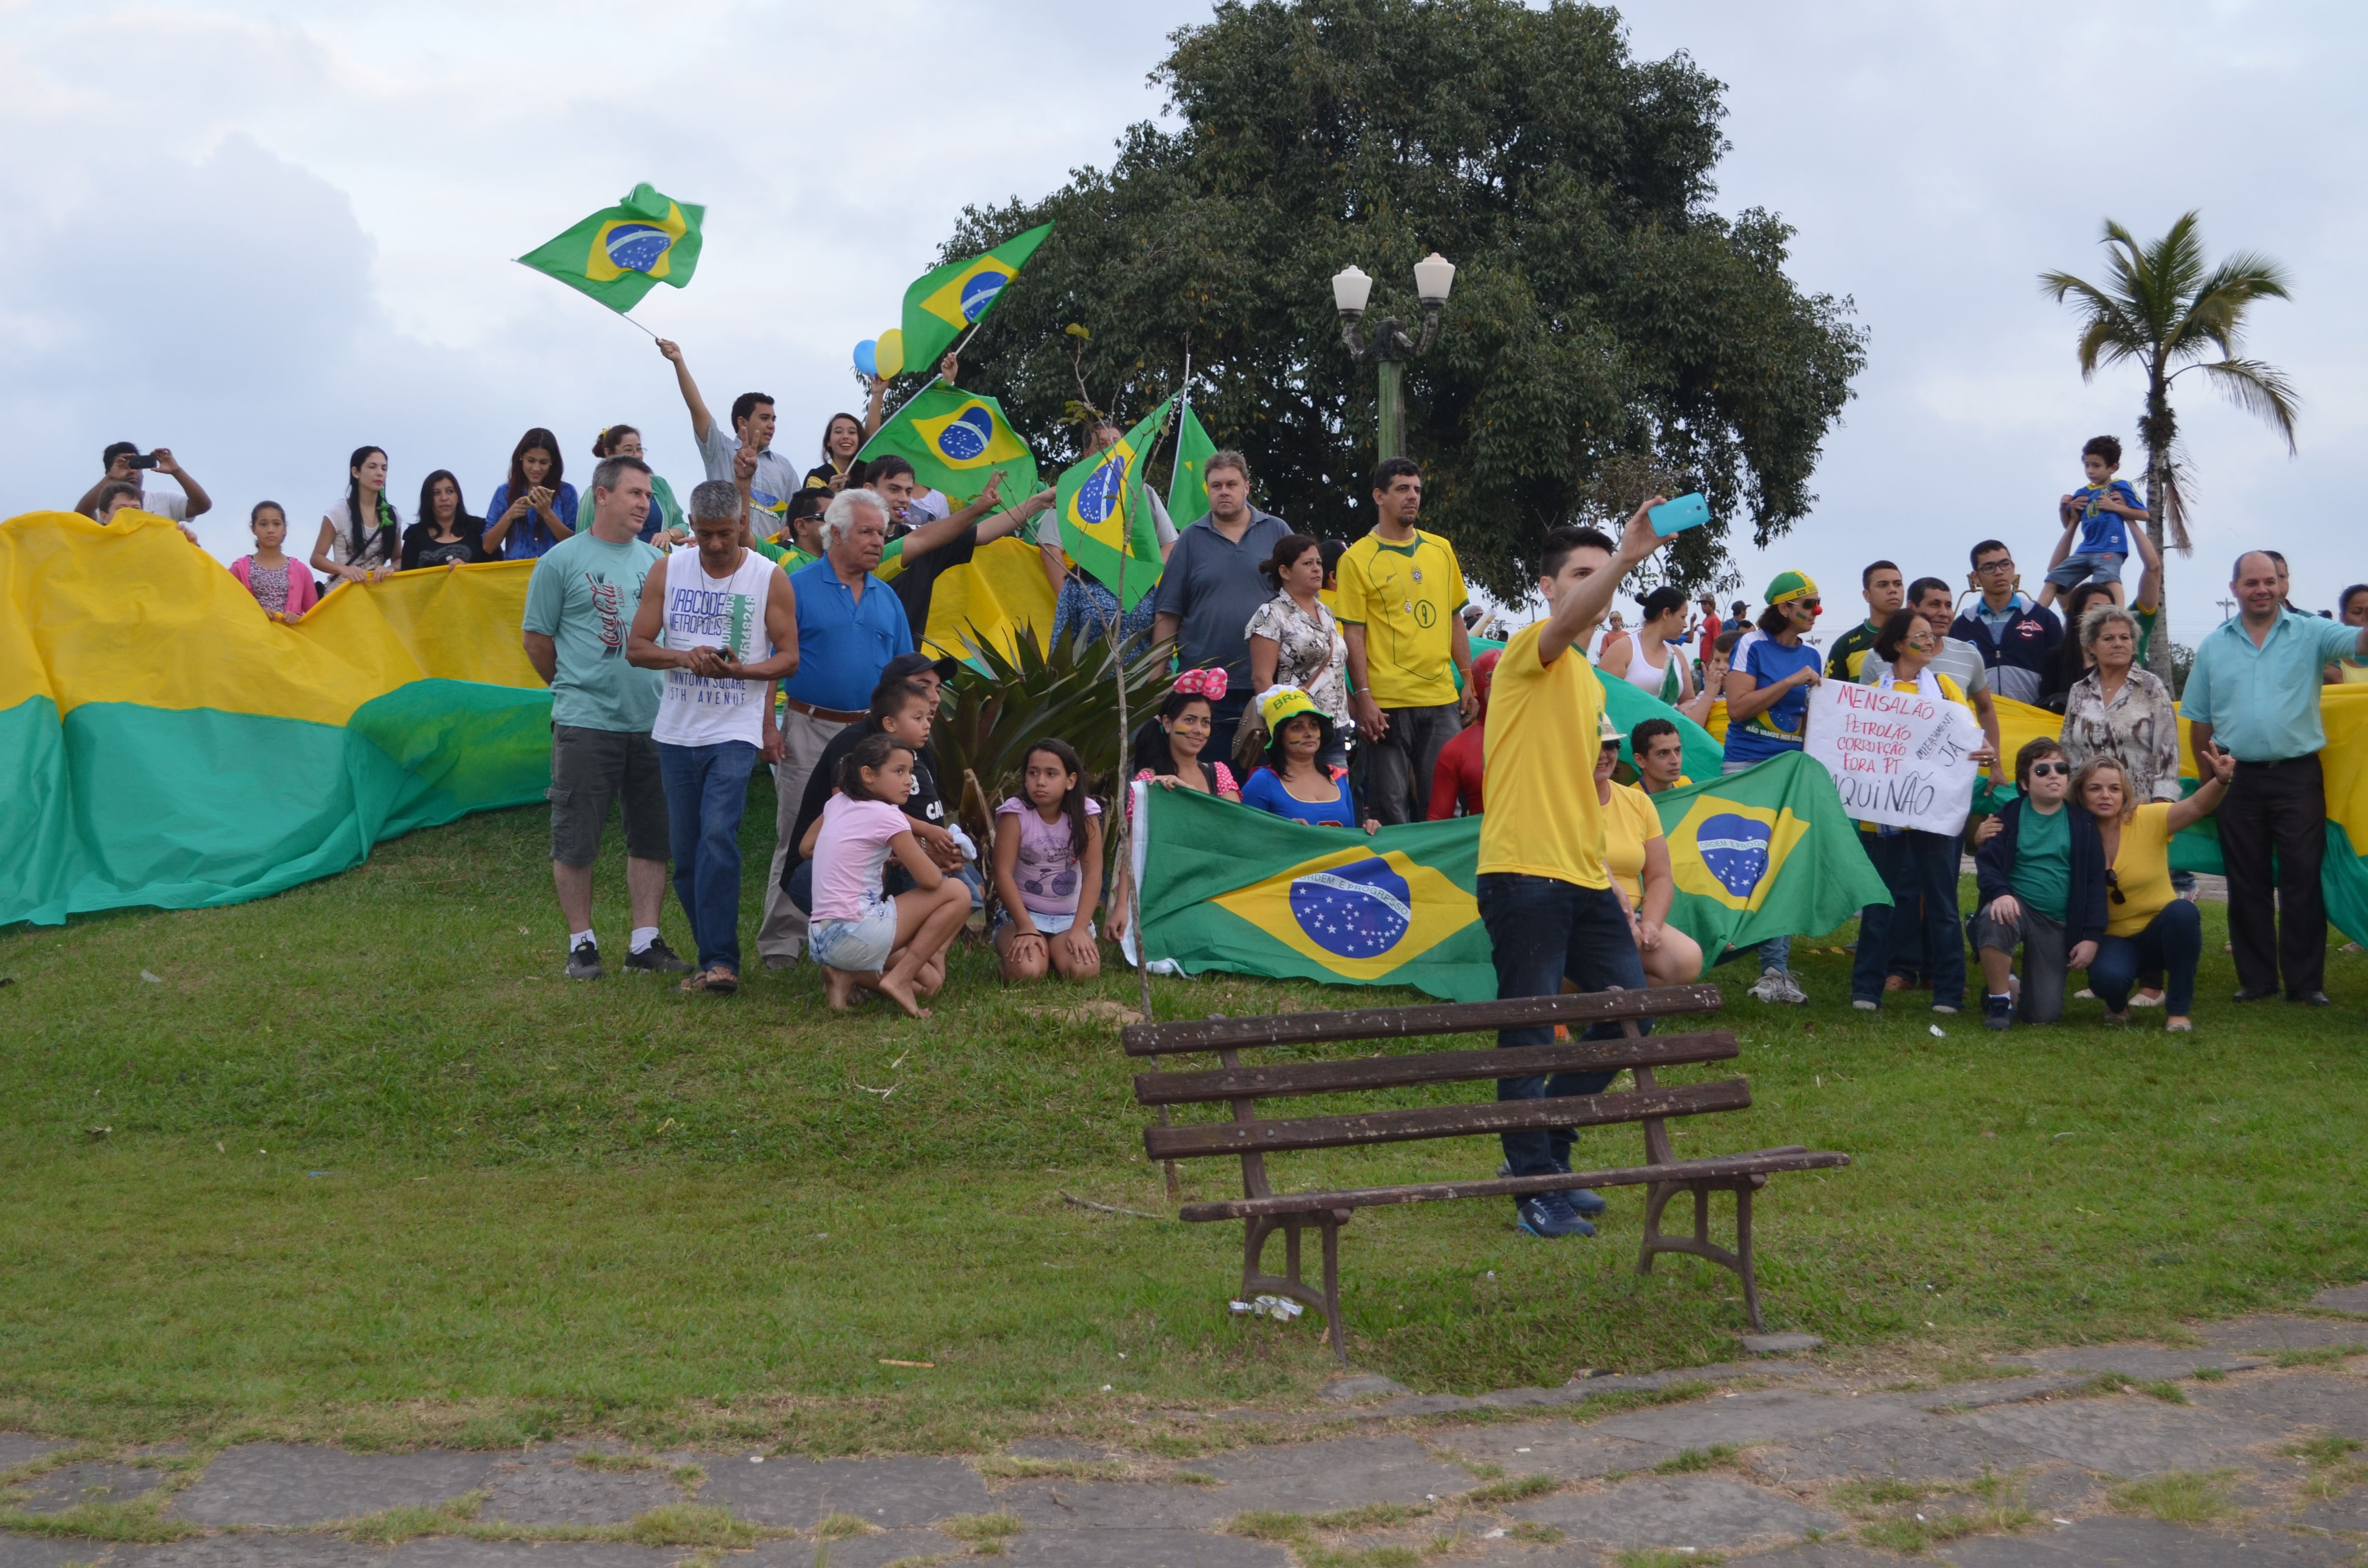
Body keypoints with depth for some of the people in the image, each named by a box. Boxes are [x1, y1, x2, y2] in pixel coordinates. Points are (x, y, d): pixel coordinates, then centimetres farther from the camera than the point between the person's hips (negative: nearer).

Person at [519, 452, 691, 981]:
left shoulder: (655, 561, 11)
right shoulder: (562, 560, -3)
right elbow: (537, 639, 2)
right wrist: (574, 688, 8)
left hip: (652, 721, 5)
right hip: (586, 723, -4)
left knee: (652, 837, 7)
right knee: (576, 839, 0)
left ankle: (646, 941, 15)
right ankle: (582, 943, 10)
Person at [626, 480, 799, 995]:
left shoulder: (770, 579, -1)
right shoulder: (667, 571, 6)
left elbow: (789, 657, 1)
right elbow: (636, 647, 5)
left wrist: (740, 670, -18)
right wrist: (684, 657, -14)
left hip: (737, 732, -4)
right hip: (677, 733, 4)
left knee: (718, 837, -19)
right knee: (685, 851, 7)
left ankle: (721, 961, -17)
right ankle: (712, 955, 18)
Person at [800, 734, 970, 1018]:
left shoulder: (837, 804, 11)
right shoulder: (885, 816, -11)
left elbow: (805, 847, 28)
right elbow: (930, 880, -11)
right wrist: (910, 856, 14)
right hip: (854, 935, -9)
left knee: (929, 981, 19)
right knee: (958, 893, -2)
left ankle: (847, 975, 0)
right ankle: (898, 980, -6)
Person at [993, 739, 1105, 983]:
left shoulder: (1084, 813, -6)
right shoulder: (1015, 812, -11)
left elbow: (1093, 873, -11)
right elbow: (1003, 873, -15)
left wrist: (1079, 929, -21)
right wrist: (1027, 929, -23)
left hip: (1069, 917, 1)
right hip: (1022, 914, -1)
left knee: (1083, 970, -26)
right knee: (1025, 971, -29)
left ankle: (1055, 952, 9)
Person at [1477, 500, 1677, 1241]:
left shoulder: (1591, 683, 22)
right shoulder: (1530, 649, -4)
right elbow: (1564, 624, -29)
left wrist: (1607, 878, 22)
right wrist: (1626, 556, -42)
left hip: (1584, 879, 9)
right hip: (1523, 873, -9)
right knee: (1529, 1035, -4)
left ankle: (1542, 1151, 22)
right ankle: (1537, 1192, 4)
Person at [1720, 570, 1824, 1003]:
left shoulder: (1810, 655, 13)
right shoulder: (1753, 646, -4)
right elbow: (1738, 707, -12)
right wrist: (1790, 682, -14)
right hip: (1747, 766, -5)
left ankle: (1776, 971, 1)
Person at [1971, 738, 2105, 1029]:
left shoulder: (2082, 823, 3)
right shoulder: (2009, 815, -1)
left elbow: (2095, 882, 3)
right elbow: (1987, 862, -8)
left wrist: (2091, 937, -5)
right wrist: (2000, 893, -30)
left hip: (2060, 925, 1)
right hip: (2016, 907, -1)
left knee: (2045, 1014, -5)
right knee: (1994, 919, -39)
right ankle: (1999, 1001, -16)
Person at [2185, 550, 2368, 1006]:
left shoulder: (2310, 634, 1)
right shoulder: (2213, 647, 9)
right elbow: (2199, 721, 12)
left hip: (2298, 776, -2)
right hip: (2238, 778, 3)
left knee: (2303, 882, -1)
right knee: (2247, 886, 8)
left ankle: (2306, 982, 5)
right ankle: (2256, 979, 15)